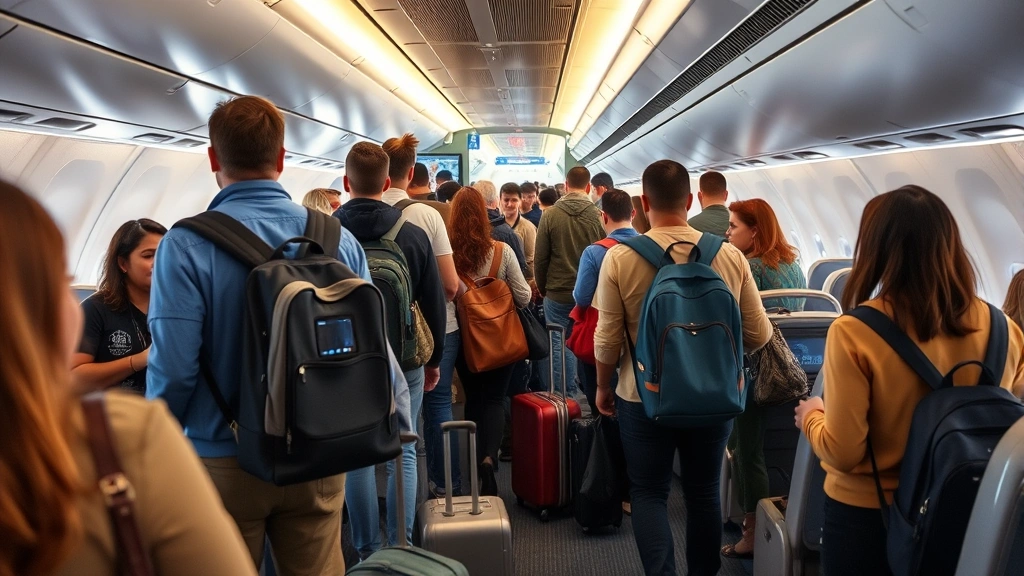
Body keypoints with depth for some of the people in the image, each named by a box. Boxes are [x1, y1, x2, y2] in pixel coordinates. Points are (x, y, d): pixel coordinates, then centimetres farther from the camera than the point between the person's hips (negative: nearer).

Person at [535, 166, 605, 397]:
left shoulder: (550, 215, -5)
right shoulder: (598, 216, -6)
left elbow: (540, 258, -2)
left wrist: (542, 288, 12)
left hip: (557, 293, 0)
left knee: (558, 345, 6)